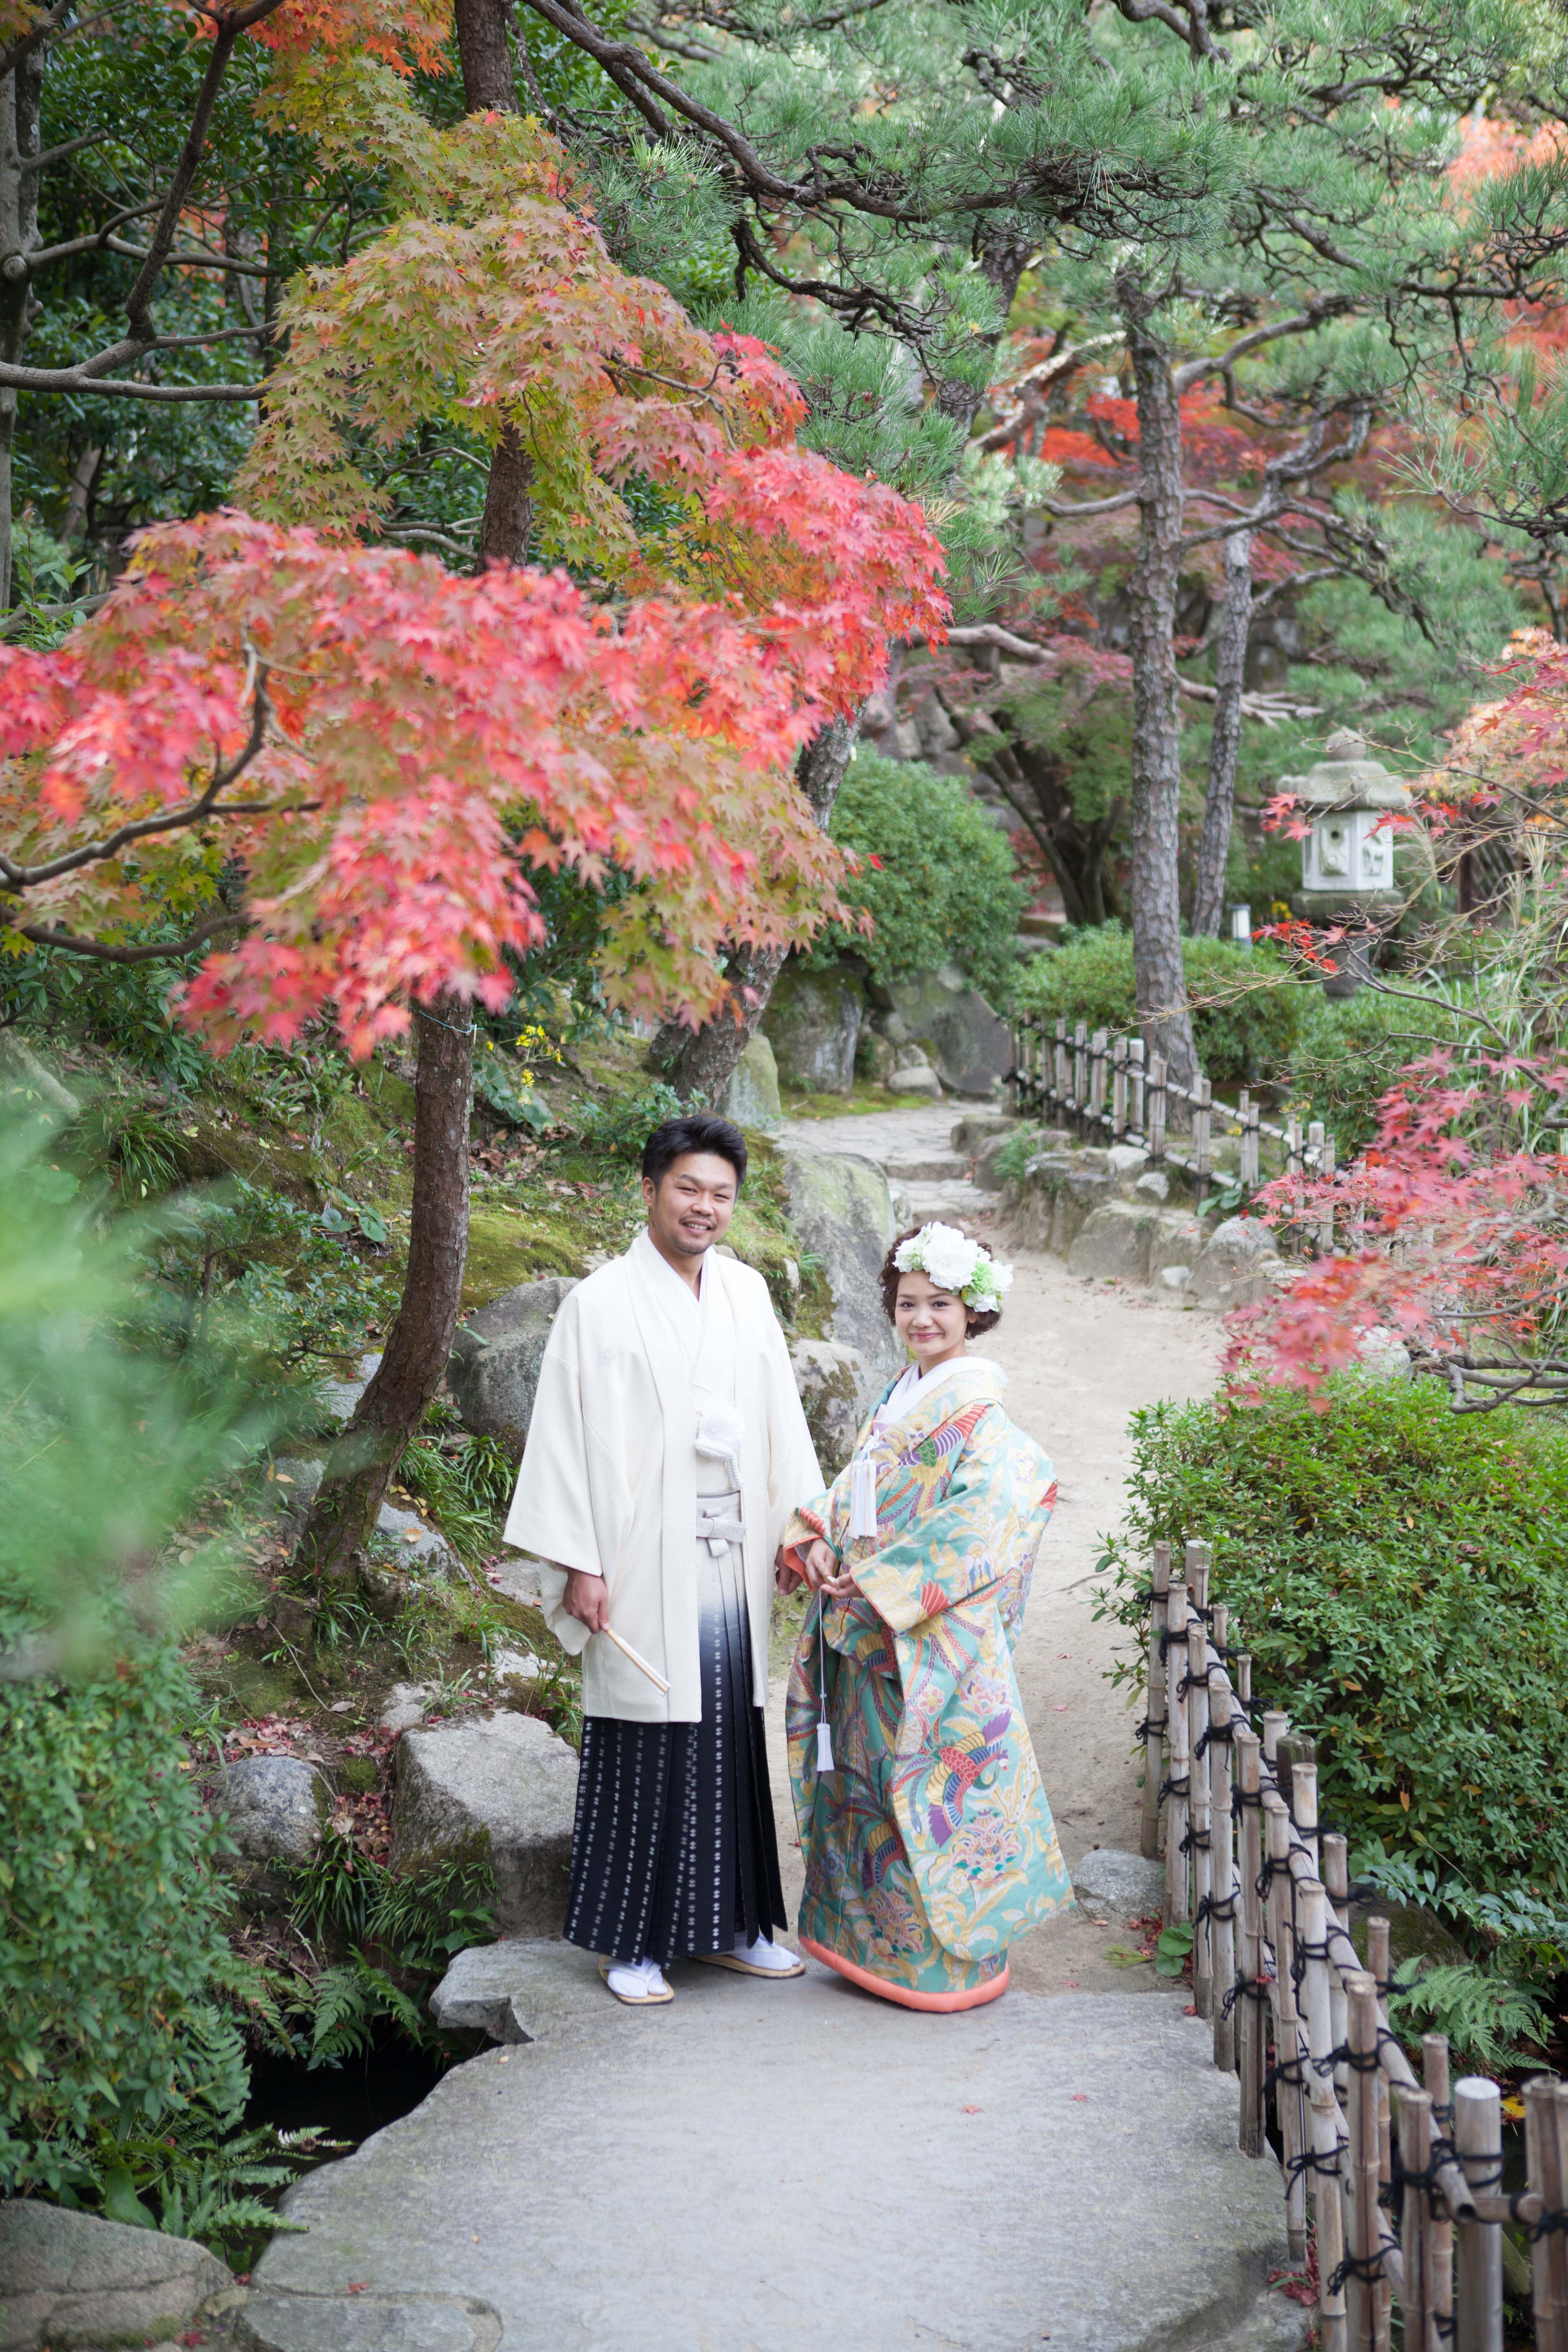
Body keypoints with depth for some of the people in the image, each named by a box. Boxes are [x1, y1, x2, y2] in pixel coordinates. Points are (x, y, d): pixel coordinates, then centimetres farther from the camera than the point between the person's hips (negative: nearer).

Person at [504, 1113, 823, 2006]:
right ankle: (632, 1941, 12)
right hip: (644, 1569, -5)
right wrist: (579, 1564, -10)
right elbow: (567, 1437, -7)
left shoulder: (746, 1294, 9)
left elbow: (781, 1418, 14)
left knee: (732, 1740, 11)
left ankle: (729, 1923, 24)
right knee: (644, 1751, 0)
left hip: (732, 1563, 5)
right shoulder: (601, 1304, -6)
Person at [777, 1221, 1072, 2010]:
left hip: (935, 1635, -8)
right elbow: (852, 1492, 14)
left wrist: (883, 1577, -19)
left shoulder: (979, 1413, -11)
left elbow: (974, 1521, -19)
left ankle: (947, 1955, 8)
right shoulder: (897, 1403, 14)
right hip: (870, 1627, 8)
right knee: (868, 1774, 13)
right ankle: (877, 1938, 24)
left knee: (931, 1781, -2)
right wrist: (814, 1543, -6)